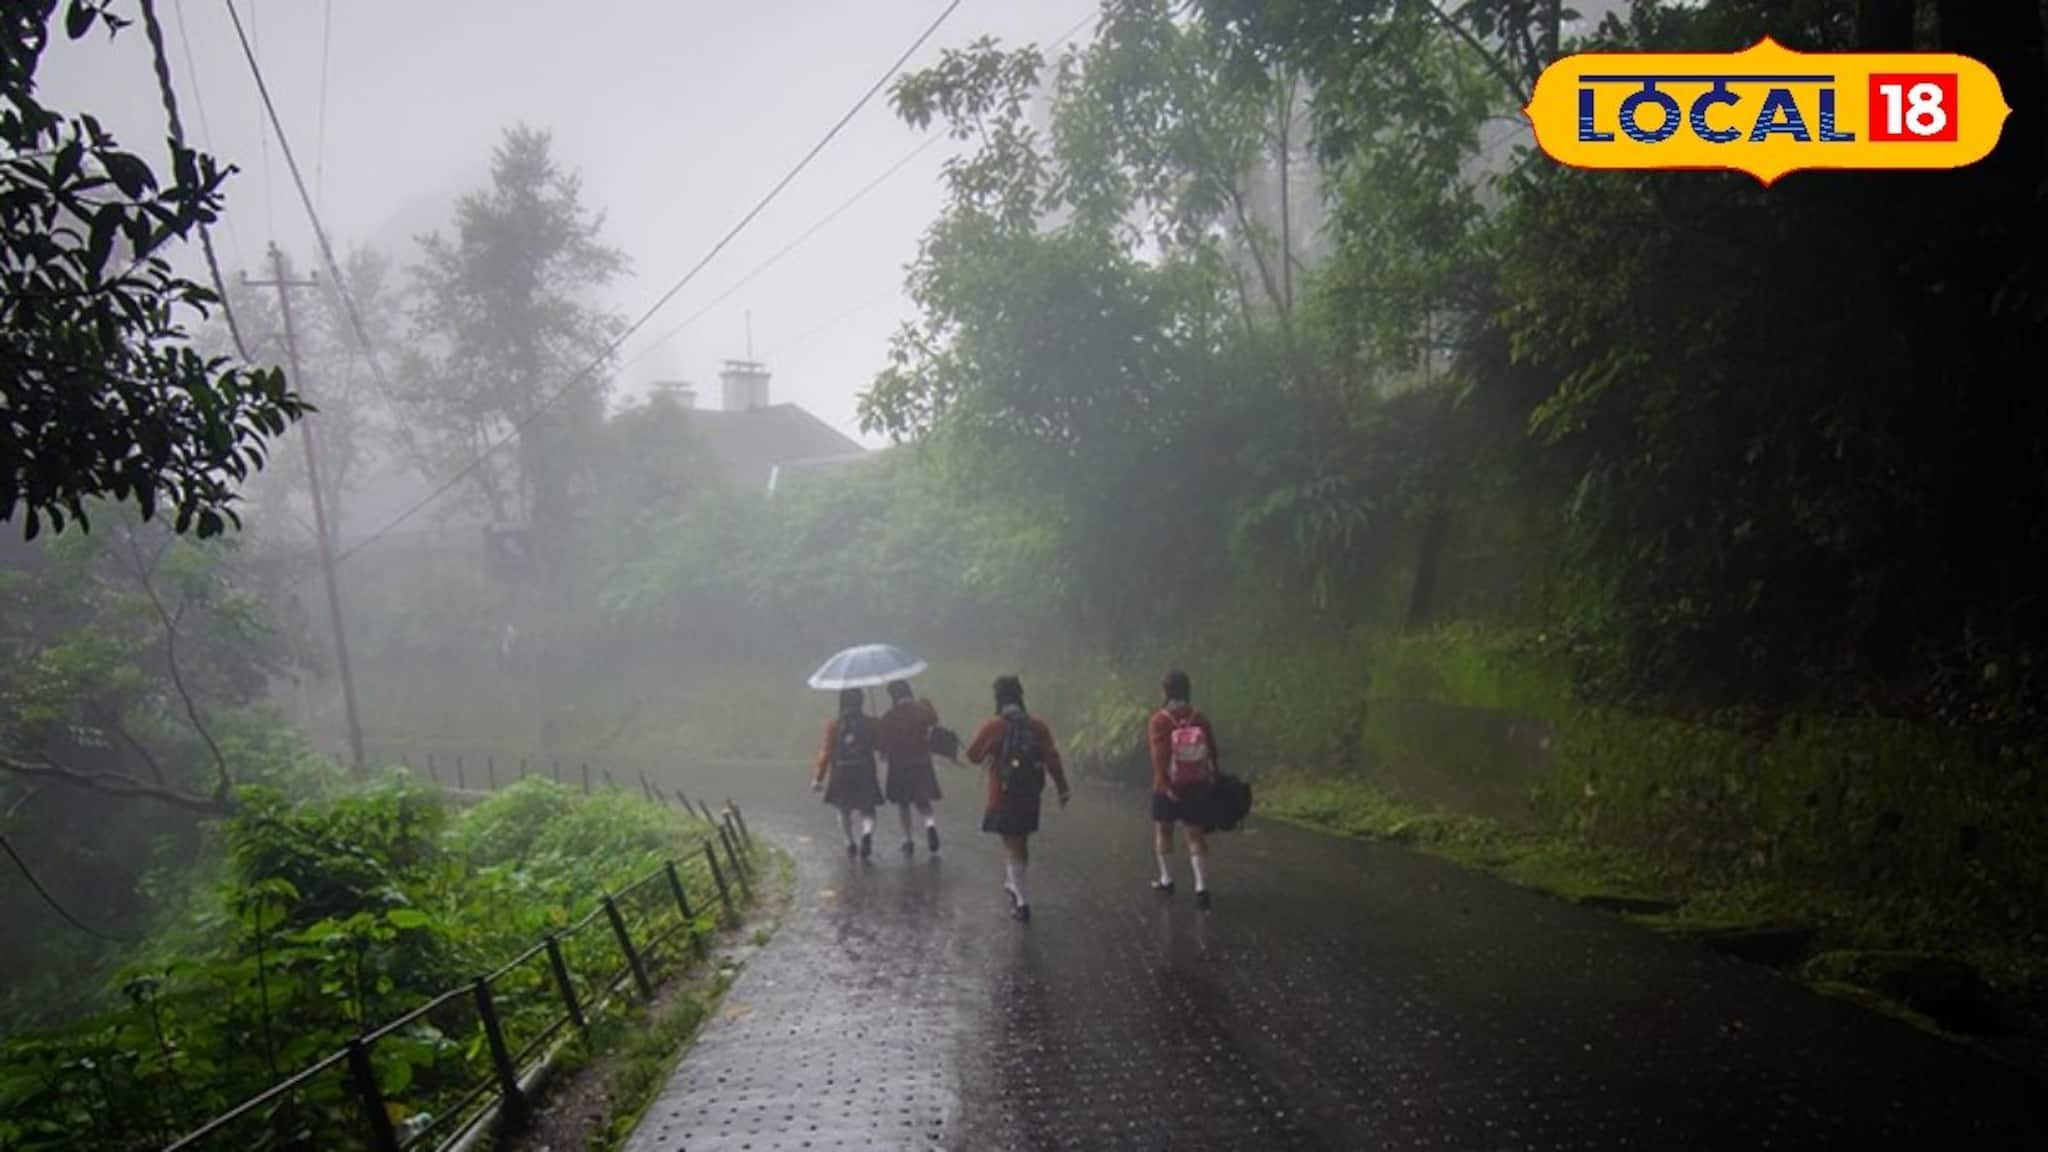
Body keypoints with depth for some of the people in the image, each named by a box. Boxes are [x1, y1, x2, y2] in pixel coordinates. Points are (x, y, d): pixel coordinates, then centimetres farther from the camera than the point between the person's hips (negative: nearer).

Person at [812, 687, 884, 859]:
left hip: (841, 775, 0)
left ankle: (850, 845, 24)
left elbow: (826, 752, -6)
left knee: (844, 811, 20)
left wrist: (818, 777, -2)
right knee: (867, 810, 5)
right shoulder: (870, 723, -4)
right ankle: (867, 833, -24)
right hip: (865, 773, 0)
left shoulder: (834, 725, -6)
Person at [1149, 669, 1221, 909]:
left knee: (1163, 829, 19)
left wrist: (1164, 785, -22)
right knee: (1196, 836, 5)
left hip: (1167, 788, -2)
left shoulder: (1158, 721, -11)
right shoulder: (1201, 720, -2)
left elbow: (1159, 756, -20)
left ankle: (1166, 880, 26)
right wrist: (1215, 779, 12)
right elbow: (1213, 754, 1)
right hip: (1197, 788, 2)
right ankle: (1201, 887, -6)